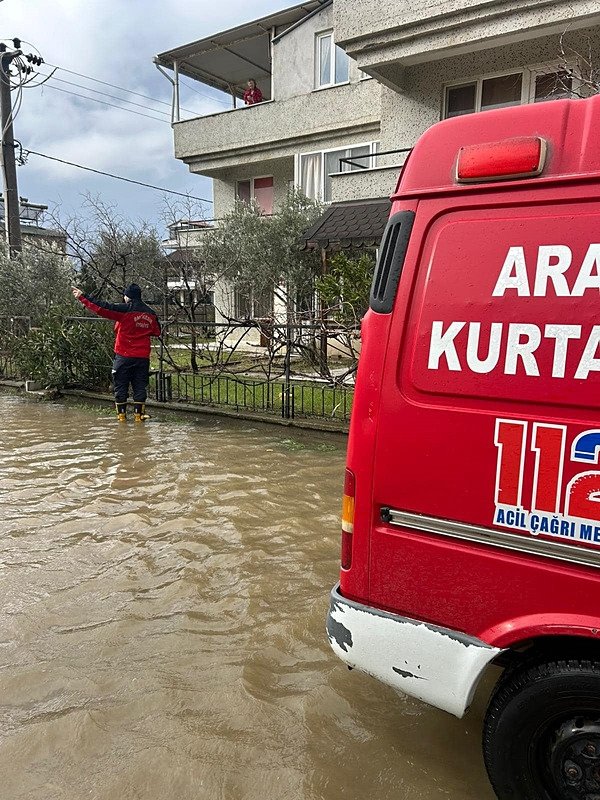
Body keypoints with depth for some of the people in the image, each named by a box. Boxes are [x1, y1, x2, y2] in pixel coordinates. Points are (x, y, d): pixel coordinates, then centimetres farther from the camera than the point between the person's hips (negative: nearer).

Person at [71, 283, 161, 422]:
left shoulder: (125, 309, -9)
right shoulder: (151, 314, 6)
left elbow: (102, 308, -13)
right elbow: (157, 332, 18)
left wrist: (82, 297, -6)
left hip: (124, 356, -4)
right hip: (143, 357, 4)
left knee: (121, 386, 7)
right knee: (140, 386, 8)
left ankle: (121, 414, 10)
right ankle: (138, 414, 7)